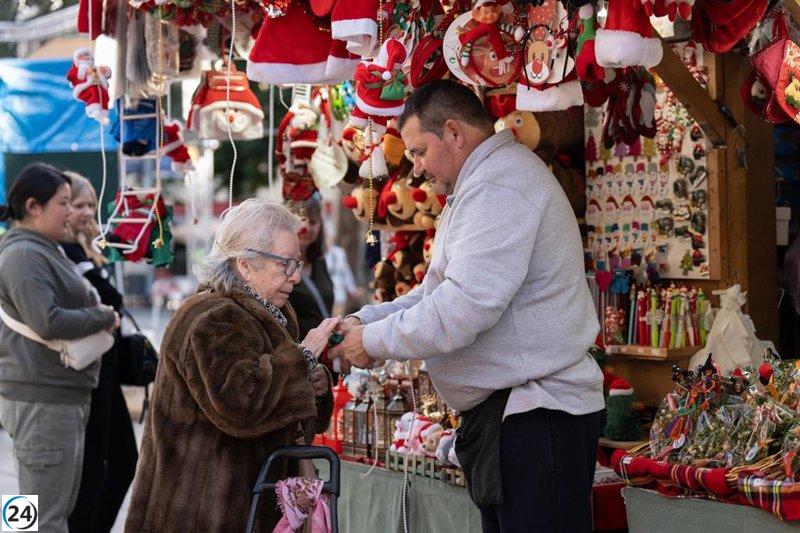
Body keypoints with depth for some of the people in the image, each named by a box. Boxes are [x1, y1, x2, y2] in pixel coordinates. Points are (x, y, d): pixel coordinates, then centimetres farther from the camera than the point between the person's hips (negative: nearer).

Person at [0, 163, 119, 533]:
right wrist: (105, 318, -13)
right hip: (41, 400, -11)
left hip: (64, 396, 11)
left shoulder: (45, 250, 17)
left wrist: (99, 311, 8)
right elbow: (48, 323, -24)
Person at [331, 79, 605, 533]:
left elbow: (461, 310, -23)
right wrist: (364, 320, 11)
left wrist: (373, 342, -10)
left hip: (537, 417, -11)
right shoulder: (489, 181, 21)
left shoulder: (497, 185, -16)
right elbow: (438, 291, 24)